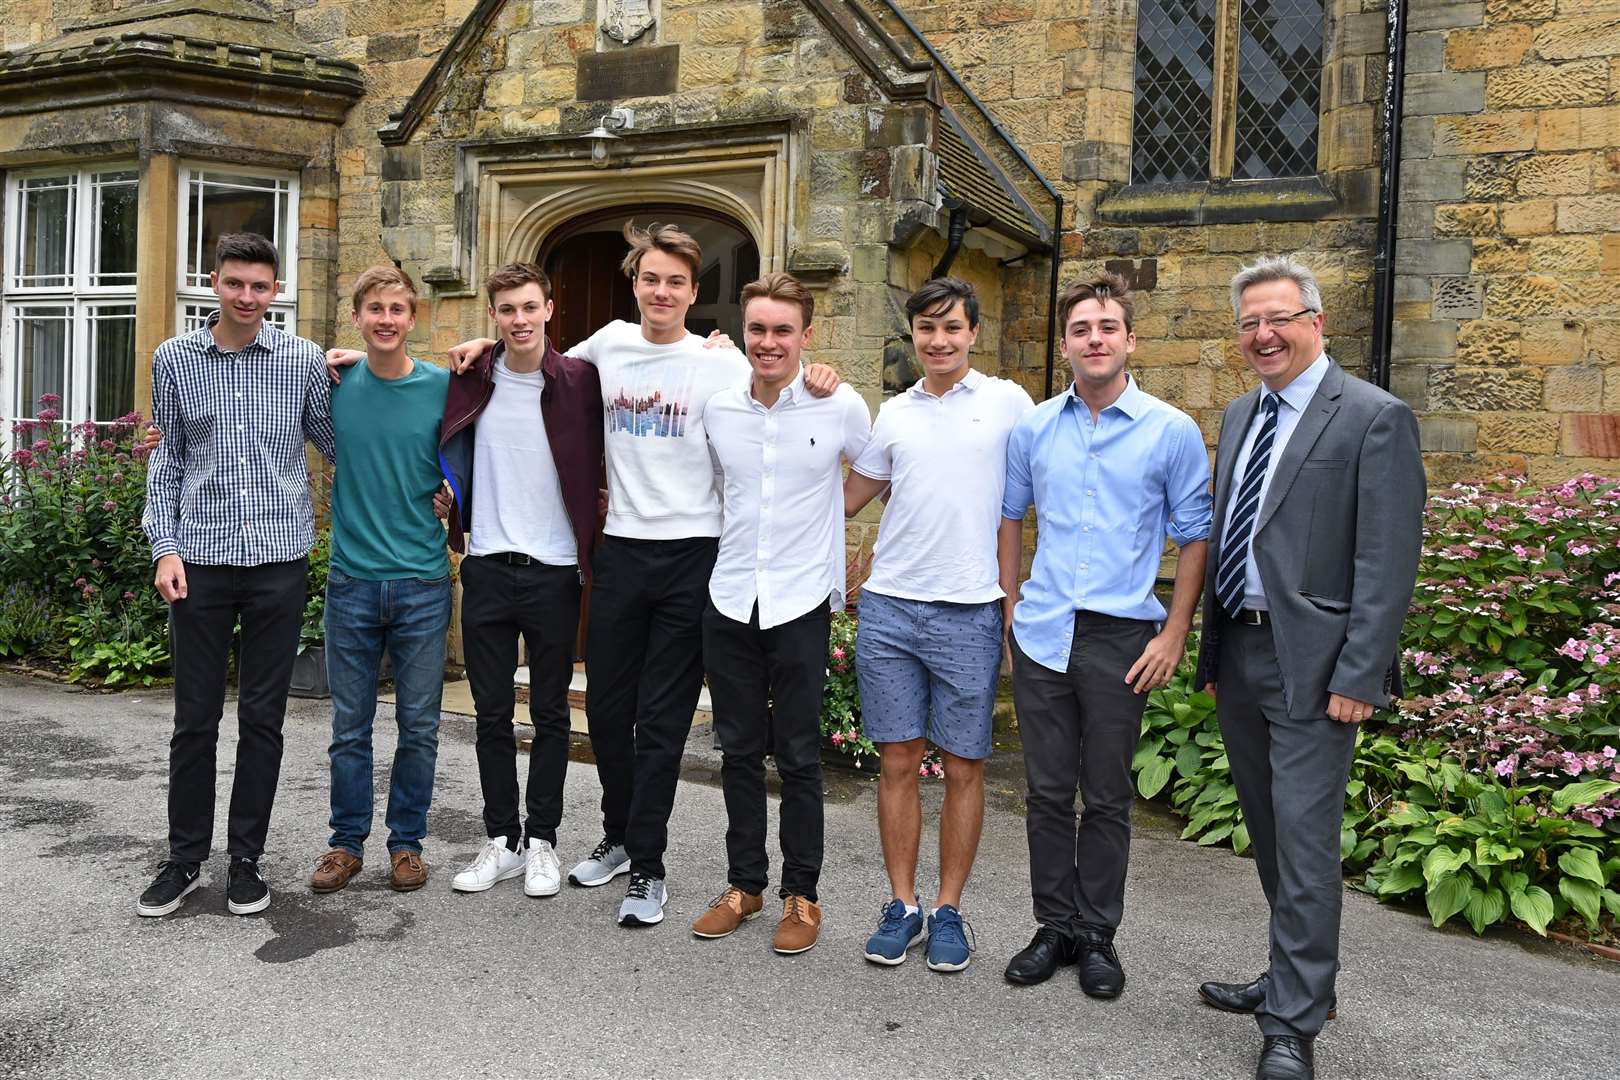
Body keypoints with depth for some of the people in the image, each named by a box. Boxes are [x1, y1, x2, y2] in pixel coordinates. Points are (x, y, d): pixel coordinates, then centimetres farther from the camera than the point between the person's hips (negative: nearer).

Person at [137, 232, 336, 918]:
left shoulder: (304, 360, 3)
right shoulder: (175, 359, 6)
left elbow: (334, 444, 11)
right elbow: (167, 461, 8)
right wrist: (165, 546, -1)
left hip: (279, 559, 0)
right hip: (200, 560, 1)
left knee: (263, 719, 6)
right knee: (195, 718, 7)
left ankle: (246, 859, 20)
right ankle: (185, 859, 22)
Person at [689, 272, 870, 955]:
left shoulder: (842, 407, -6)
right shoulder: (717, 409, 3)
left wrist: (820, 516, 8)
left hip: (802, 605, -3)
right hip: (730, 602, 3)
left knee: (798, 757, 5)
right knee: (739, 751, 12)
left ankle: (801, 894, 19)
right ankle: (744, 884, 26)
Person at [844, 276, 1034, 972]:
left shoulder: (1007, 402, 3)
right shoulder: (894, 413, 11)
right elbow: (846, 498, 17)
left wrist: (1016, 592, 0)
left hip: (969, 613, -2)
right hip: (889, 609, 3)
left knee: (964, 767, 5)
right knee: (898, 762, 6)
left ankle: (949, 910, 19)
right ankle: (902, 905, 19)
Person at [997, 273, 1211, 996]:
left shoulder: (1172, 432, -2)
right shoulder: (1033, 428, 6)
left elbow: (1195, 536, 2)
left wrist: (1175, 633, -4)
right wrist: (1006, 605, 12)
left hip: (1121, 637, -2)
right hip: (1042, 634, 2)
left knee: (1107, 798, 8)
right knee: (1047, 792, 9)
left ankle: (1097, 936, 23)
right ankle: (1055, 927, 24)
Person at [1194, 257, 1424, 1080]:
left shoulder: (1373, 418, -9)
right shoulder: (1239, 416, 13)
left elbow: (1388, 563, -14)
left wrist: (1358, 677, -17)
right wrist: (1211, 652, 15)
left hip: (1312, 664, -7)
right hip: (1239, 656, 7)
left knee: (1305, 841, -4)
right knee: (1270, 835, 17)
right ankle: (1297, 976, 33)